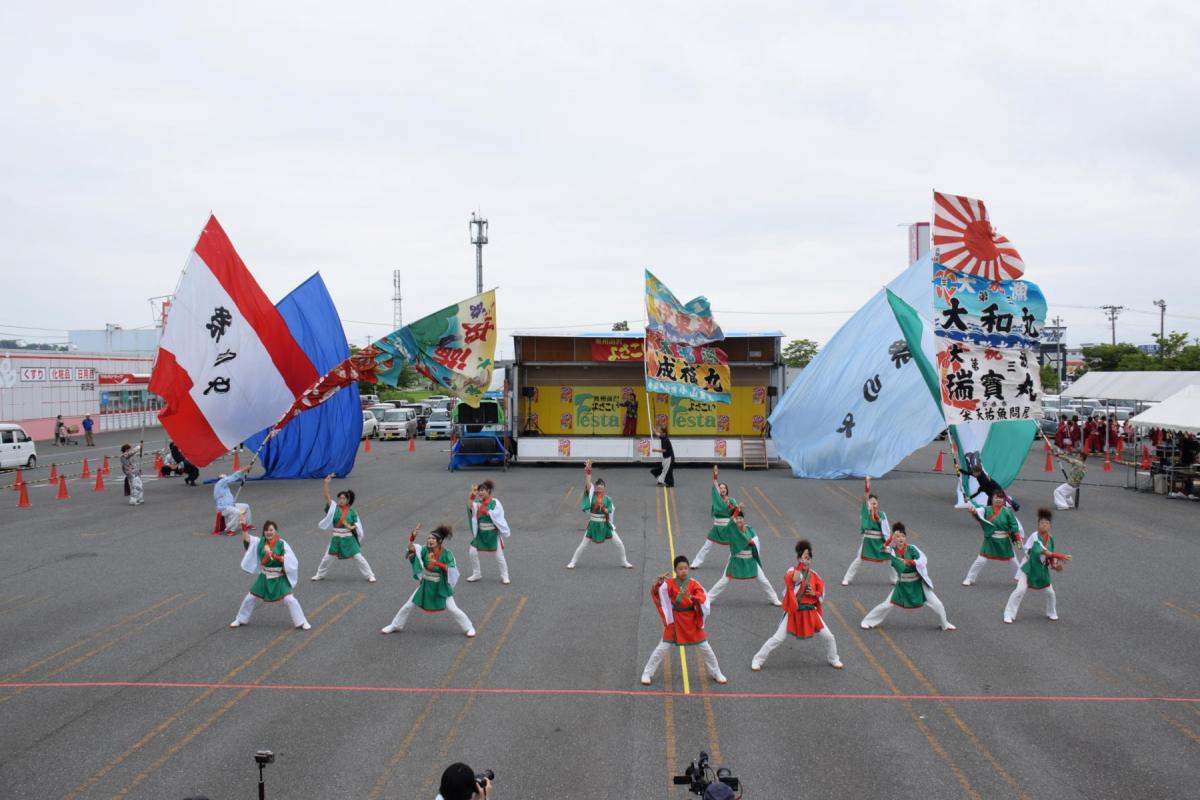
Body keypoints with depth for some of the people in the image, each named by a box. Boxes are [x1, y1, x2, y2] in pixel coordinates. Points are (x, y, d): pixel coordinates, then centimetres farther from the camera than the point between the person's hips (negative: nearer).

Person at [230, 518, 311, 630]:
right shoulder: (260, 542, -2)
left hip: (279, 579, -4)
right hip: (264, 578, 4)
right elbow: (247, 539, -9)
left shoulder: (282, 544, -14)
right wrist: (244, 529, -26)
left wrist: (274, 556, -30)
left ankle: (301, 622, 3)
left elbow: (290, 560, -21)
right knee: (250, 598, 13)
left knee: (289, 600, -10)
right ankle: (240, 620, 35)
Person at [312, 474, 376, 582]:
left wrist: (351, 527, -24)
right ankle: (320, 575, 34)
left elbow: (357, 524, -1)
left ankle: (370, 575, 8)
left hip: (349, 538, -2)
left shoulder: (351, 511, -5)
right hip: (336, 538, 2)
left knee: (358, 557, -1)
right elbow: (327, 496, -15)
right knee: (328, 557, 12)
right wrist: (326, 483, -26)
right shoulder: (334, 508, -4)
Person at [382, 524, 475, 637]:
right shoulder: (425, 550, -12)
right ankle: (395, 626, 31)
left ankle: (469, 628, 15)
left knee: (452, 609, -3)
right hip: (426, 585, 4)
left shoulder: (446, 554, -21)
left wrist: (438, 563, -36)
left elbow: (453, 570, -27)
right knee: (408, 606, 11)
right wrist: (413, 535, -43)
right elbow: (411, 547, -25)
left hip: (441, 587, -4)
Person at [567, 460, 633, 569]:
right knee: (583, 545, 6)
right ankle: (572, 562, 23)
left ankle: (624, 562, 21)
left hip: (605, 525, 1)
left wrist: (604, 509, -20)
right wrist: (587, 470, -32)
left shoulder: (608, 499, -5)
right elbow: (587, 482, -22)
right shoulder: (591, 495, -8)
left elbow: (610, 514, -2)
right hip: (593, 525, -1)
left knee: (619, 543, 1)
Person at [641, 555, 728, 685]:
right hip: (674, 619, -1)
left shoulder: (693, 585, -8)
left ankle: (716, 673, 27)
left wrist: (690, 597, -39)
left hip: (692, 620, 1)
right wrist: (658, 582, -43)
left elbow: (703, 600, -21)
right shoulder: (669, 583, -9)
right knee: (662, 647, 1)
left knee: (705, 647, 9)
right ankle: (647, 673, 14)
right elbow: (655, 592, -22)